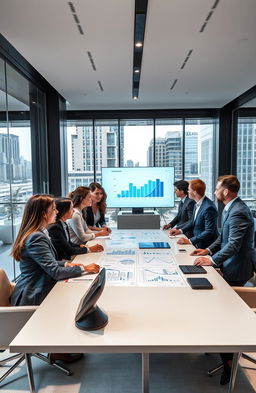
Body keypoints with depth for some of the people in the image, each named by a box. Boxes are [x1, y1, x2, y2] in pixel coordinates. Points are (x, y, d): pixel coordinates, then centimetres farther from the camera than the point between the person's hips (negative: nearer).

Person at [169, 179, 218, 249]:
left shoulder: (209, 208, -22)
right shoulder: (197, 204, 5)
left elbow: (209, 232, -24)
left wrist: (190, 241, -28)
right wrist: (180, 230, 7)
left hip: (205, 247, -8)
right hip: (197, 244, 8)